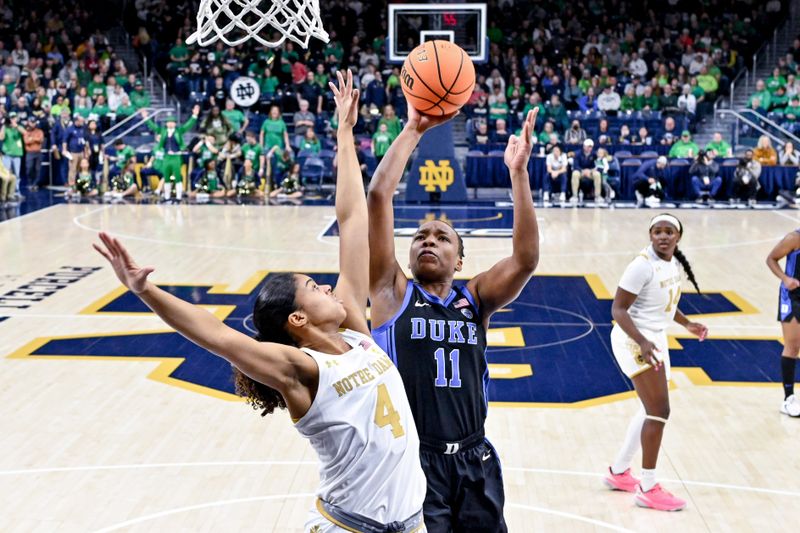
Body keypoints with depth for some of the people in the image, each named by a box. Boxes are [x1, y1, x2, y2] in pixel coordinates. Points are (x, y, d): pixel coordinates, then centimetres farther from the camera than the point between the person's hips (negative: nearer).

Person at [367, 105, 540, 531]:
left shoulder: (475, 300, 8)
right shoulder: (393, 292, 1)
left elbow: (526, 260, -9)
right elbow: (378, 196, -7)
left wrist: (518, 172, -14)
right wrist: (413, 130, -7)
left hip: (474, 462, 3)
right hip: (410, 460, -3)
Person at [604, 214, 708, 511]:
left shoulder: (675, 264, 5)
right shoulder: (643, 265, -21)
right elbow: (618, 309, -22)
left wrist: (687, 324, 18)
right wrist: (642, 342, -33)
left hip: (656, 340, 10)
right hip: (635, 340, -10)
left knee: (652, 411, 17)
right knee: (659, 411, -11)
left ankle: (618, 472, 31)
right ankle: (647, 489, -2)